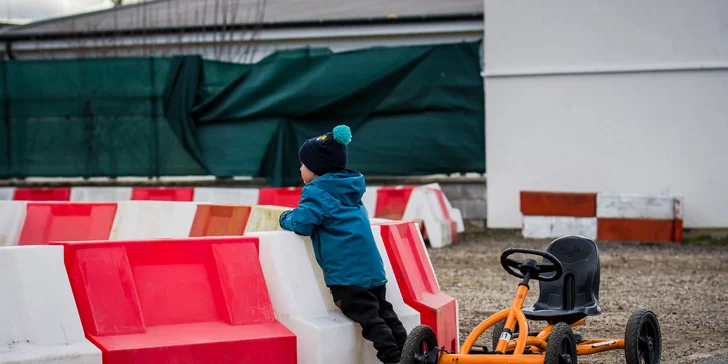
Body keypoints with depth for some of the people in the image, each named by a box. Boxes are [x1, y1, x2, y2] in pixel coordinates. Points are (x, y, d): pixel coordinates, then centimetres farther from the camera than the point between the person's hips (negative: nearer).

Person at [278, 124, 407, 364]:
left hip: (346, 272, -8)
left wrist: (286, 218, 6)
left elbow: (302, 224, -16)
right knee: (383, 311, 15)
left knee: (367, 316, -9)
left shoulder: (316, 192, -6)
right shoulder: (351, 190, 21)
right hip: (372, 267, 9)